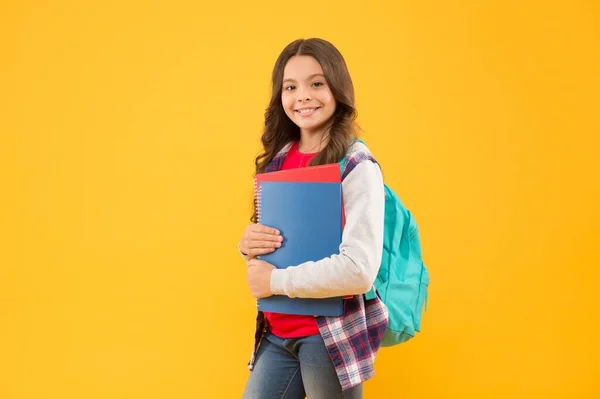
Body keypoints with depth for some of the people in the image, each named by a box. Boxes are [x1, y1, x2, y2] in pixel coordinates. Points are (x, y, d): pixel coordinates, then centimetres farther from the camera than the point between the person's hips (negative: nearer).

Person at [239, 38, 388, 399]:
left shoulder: (357, 166, -14)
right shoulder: (278, 159, 5)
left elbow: (360, 269, -23)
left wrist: (275, 280, -15)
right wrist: (249, 246, -6)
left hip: (332, 334, -5)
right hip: (277, 332, 5)